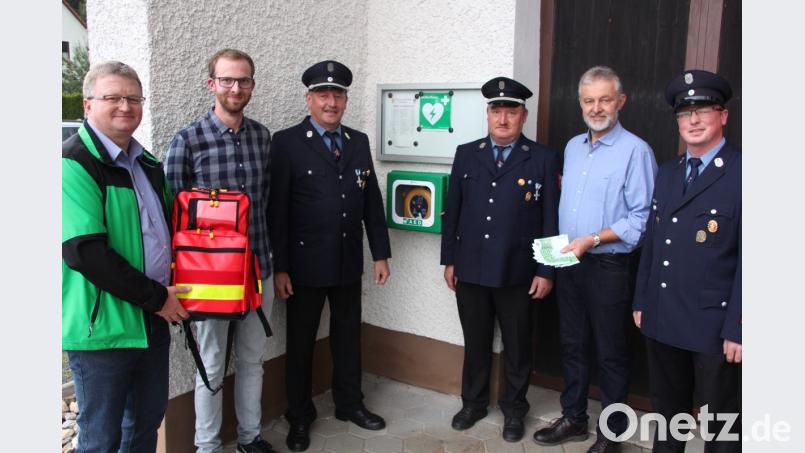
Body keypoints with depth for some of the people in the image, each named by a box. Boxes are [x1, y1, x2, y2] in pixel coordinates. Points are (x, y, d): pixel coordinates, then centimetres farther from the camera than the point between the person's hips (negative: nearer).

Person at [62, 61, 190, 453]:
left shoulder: (147, 163, 12)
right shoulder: (74, 163, -13)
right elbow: (84, 251, -22)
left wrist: (165, 296, 9)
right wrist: (156, 297, -16)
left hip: (154, 318, 8)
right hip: (103, 326, -7)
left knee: (147, 421, 20)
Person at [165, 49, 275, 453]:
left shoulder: (262, 136, 3)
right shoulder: (188, 139, -11)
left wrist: (263, 249, 10)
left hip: (258, 267, 4)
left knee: (252, 359, 18)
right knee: (211, 366, 11)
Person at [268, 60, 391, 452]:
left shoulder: (359, 142, 7)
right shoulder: (287, 142, -7)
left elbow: (372, 202, 9)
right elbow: (277, 210, -10)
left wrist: (381, 253, 6)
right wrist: (278, 267, -12)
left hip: (349, 262, 4)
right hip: (305, 264, -4)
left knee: (348, 337, 16)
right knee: (300, 342, 10)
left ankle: (349, 403, 35)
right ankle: (299, 417, 27)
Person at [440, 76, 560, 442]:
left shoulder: (543, 159, -2)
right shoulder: (466, 154, 5)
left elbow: (550, 219, -3)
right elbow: (452, 211, 7)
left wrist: (546, 271, -5)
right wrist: (449, 260, 5)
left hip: (518, 273, -2)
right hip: (471, 270, 2)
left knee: (517, 346, 12)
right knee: (475, 342, 15)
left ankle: (514, 408, 31)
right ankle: (473, 402, 34)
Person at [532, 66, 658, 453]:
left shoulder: (635, 151, -11)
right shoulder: (572, 147, 11)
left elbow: (641, 218, -15)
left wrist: (592, 240, -21)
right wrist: (560, 247, 7)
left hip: (609, 267, -6)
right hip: (568, 263, 7)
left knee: (611, 353, 7)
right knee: (572, 345, 17)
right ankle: (573, 418, 33)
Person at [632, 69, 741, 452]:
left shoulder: (740, 173, -12)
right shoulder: (667, 173, 10)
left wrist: (736, 329, -16)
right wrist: (641, 301, 11)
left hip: (714, 326, -6)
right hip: (662, 320, 6)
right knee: (666, 409, 21)